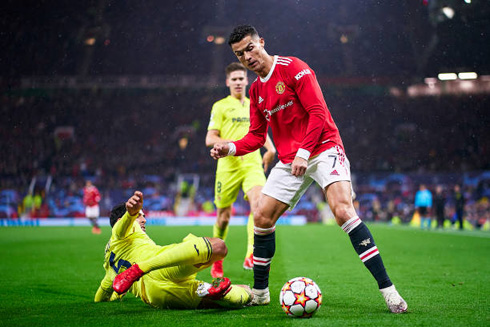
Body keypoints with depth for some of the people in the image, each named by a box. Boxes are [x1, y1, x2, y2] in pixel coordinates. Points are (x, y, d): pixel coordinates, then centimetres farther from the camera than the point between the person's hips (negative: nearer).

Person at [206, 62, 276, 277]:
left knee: (258, 201, -24)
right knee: (224, 215, 4)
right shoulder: (221, 106, 4)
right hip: (228, 165, -2)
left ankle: (251, 255, -30)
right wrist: (231, 143, -19)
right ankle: (217, 260, 26)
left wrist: (270, 148, 7)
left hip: (252, 164, 2)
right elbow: (210, 139, -2)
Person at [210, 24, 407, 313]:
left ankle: (388, 290, -26)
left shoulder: (293, 68, -8)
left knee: (342, 209, -26)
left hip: (323, 149, -7)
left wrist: (303, 153, -22)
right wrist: (231, 147, 0)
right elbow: (257, 136, 18)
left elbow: (318, 113, -14)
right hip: (289, 160, 7)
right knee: (262, 217, 1)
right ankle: (260, 292, 18)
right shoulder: (256, 90, 14)